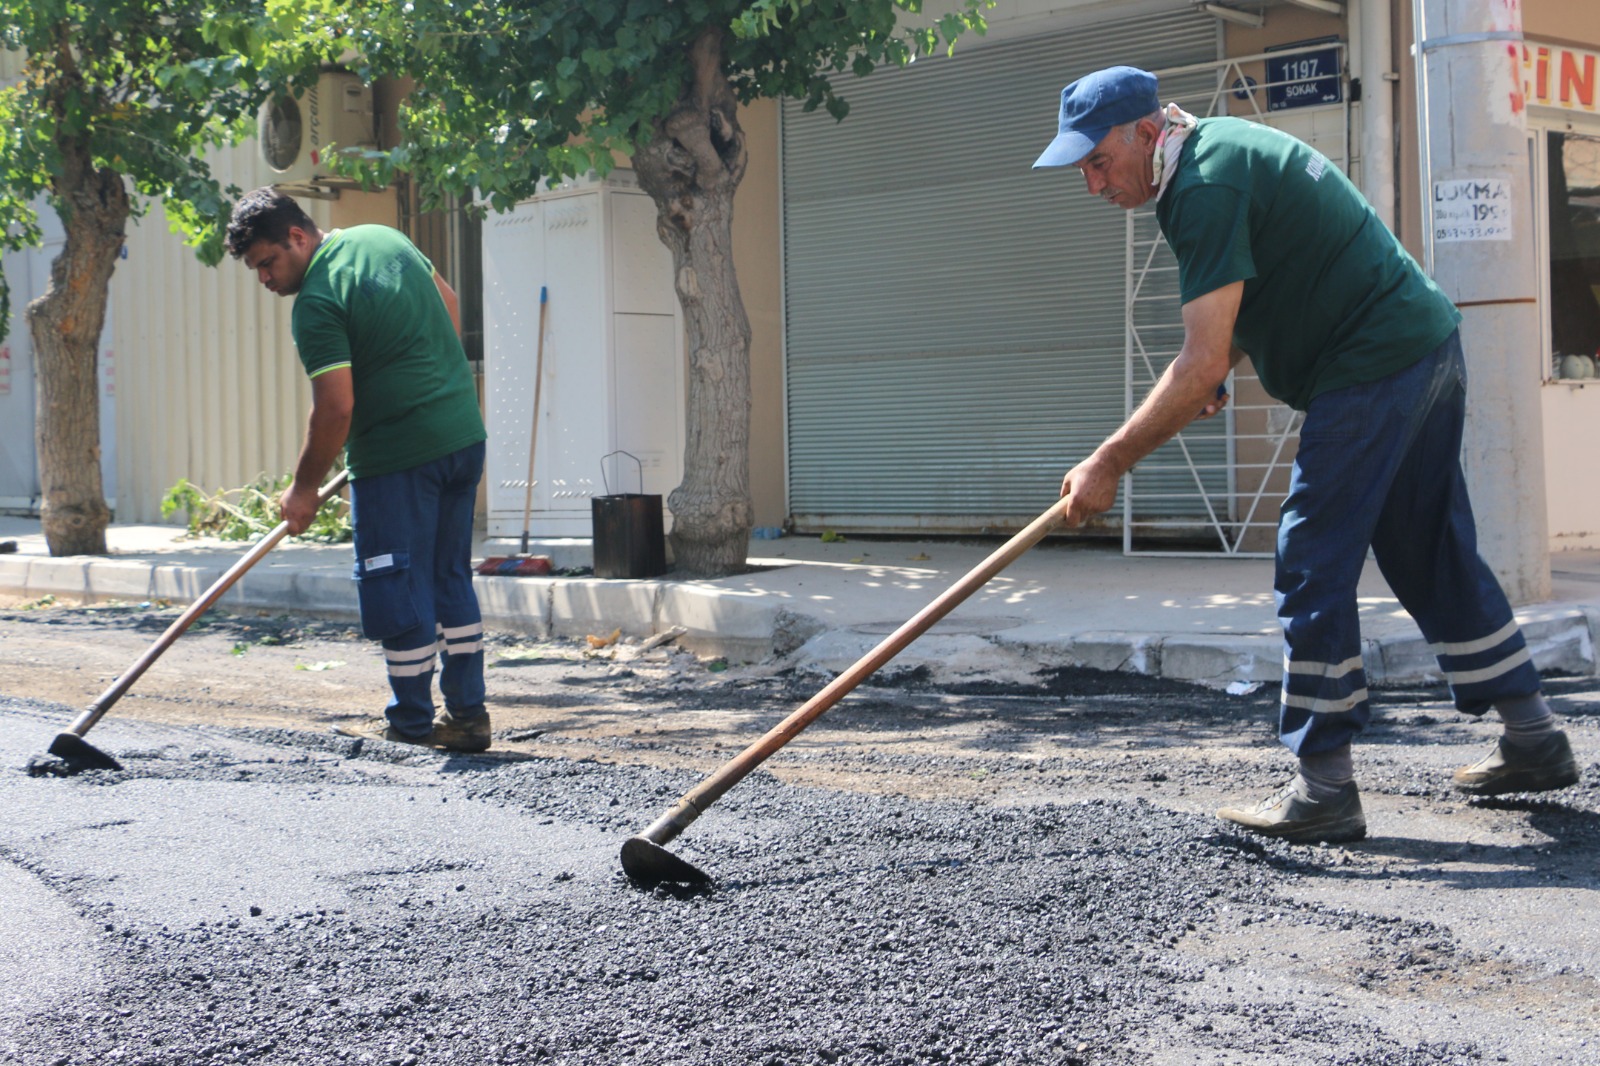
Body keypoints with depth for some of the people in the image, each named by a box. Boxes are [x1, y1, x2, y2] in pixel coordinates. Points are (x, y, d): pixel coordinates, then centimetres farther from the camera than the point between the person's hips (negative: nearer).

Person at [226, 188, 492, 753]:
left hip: (399, 456, -9)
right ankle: (468, 714, 16)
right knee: (450, 578, 15)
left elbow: (336, 410, -18)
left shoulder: (316, 303, -15)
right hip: (465, 434, 9)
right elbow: (449, 302, 23)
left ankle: (412, 724, 9)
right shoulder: (384, 237, 10)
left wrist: (303, 488, -6)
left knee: (396, 589, 2)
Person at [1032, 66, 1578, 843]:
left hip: (1371, 372, -11)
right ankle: (1534, 742, 27)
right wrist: (1210, 375, 9)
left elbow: (1203, 365, -24)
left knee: (1313, 571, -8)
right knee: (1436, 561, 17)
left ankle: (1323, 791, -6)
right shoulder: (1223, 145, 14)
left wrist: (1107, 464, -19)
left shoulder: (1208, 187, -19)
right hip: (1430, 347, 11)